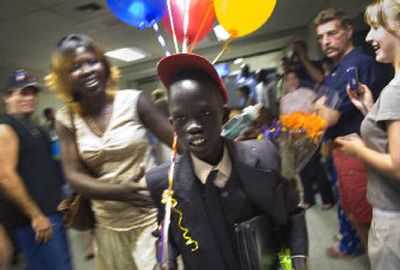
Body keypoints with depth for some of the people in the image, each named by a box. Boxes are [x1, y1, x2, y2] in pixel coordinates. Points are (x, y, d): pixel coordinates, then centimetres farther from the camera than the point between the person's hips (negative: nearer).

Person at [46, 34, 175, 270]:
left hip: (151, 215, -3)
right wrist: (117, 191, -22)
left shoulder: (134, 101, -9)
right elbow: (74, 176, -6)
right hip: (109, 224, 3)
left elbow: (179, 141, -8)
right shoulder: (66, 119, -1)